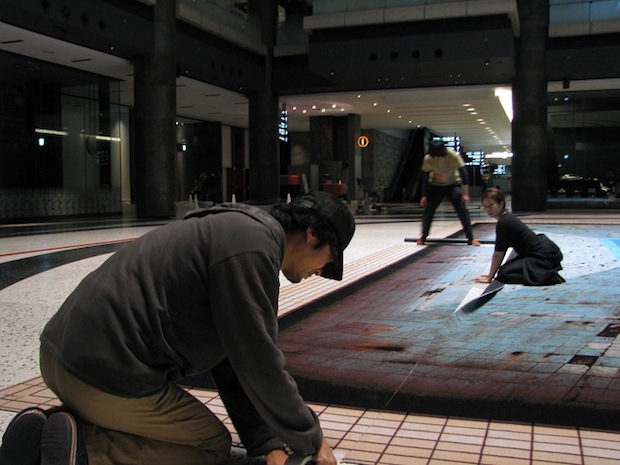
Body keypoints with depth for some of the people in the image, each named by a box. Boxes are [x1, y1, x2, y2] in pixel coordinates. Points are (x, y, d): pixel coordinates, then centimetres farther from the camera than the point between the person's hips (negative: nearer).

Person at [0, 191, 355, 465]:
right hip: (107, 373, -10)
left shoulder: (234, 230, 17)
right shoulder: (253, 243, -15)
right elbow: (260, 367, -14)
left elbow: (232, 360, 16)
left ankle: (43, 433, 12)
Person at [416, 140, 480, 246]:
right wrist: (424, 195, -8)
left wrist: (465, 194, -27)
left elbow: (463, 174, -24)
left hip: (454, 184, -2)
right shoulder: (427, 159, -22)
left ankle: (471, 238, -6)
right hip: (436, 185, 2)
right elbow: (425, 177, -10)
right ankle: (423, 236, 14)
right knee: (428, 209, -3)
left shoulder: (454, 156, -28)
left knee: (462, 210, -11)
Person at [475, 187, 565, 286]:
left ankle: (547, 277, -9)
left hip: (545, 256, -10)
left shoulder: (503, 223, -20)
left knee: (504, 274, -13)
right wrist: (491, 273, 13)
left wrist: (489, 278, -5)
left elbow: (498, 254, -14)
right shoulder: (507, 218, 8)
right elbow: (501, 252, 12)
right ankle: (547, 272, 15)